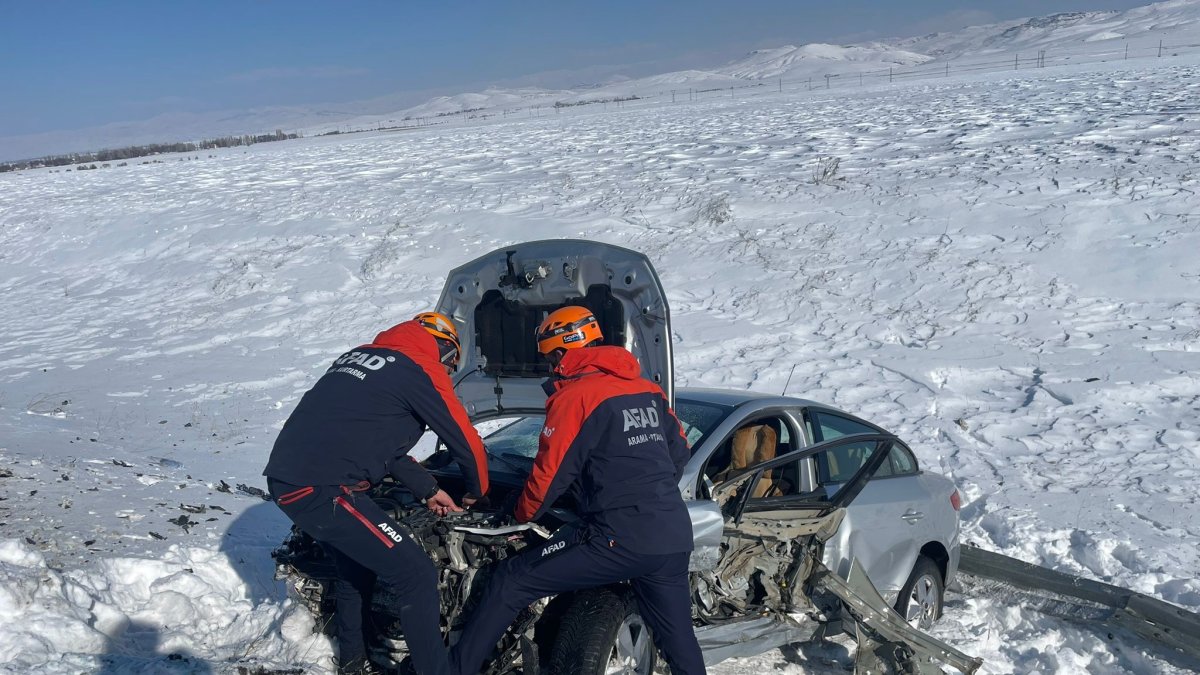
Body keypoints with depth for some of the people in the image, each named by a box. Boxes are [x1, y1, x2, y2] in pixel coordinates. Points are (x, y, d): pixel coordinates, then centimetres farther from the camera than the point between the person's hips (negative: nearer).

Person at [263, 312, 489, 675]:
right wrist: (477, 492, 22)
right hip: (323, 490, -9)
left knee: (356, 565, 28)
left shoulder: (359, 356, 21)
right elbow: (465, 439, 3)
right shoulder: (421, 369, -3)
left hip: (285, 479, 9)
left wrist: (428, 490, 26)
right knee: (417, 576, -3)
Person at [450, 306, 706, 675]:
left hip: (619, 539, -7)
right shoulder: (647, 389, 15)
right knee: (680, 644, 17)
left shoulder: (573, 396, -5)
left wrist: (522, 515, 16)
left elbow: (549, 473, -2)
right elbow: (679, 450, 23)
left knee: (510, 582, 3)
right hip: (675, 539, 7)